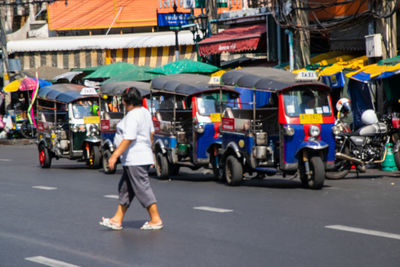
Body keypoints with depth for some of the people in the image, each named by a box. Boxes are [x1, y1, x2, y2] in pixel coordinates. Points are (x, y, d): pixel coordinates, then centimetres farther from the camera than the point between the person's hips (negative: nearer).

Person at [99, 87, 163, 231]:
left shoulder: (132, 116, -20)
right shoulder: (145, 112, 11)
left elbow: (128, 139, -25)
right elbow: (151, 133, 20)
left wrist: (115, 155, -24)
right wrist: (148, 150, 29)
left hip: (135, 160, -11)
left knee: (143, 189, -4)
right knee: (125, 188, 14)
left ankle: (156, 220, 0)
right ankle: (117, 220, 17)